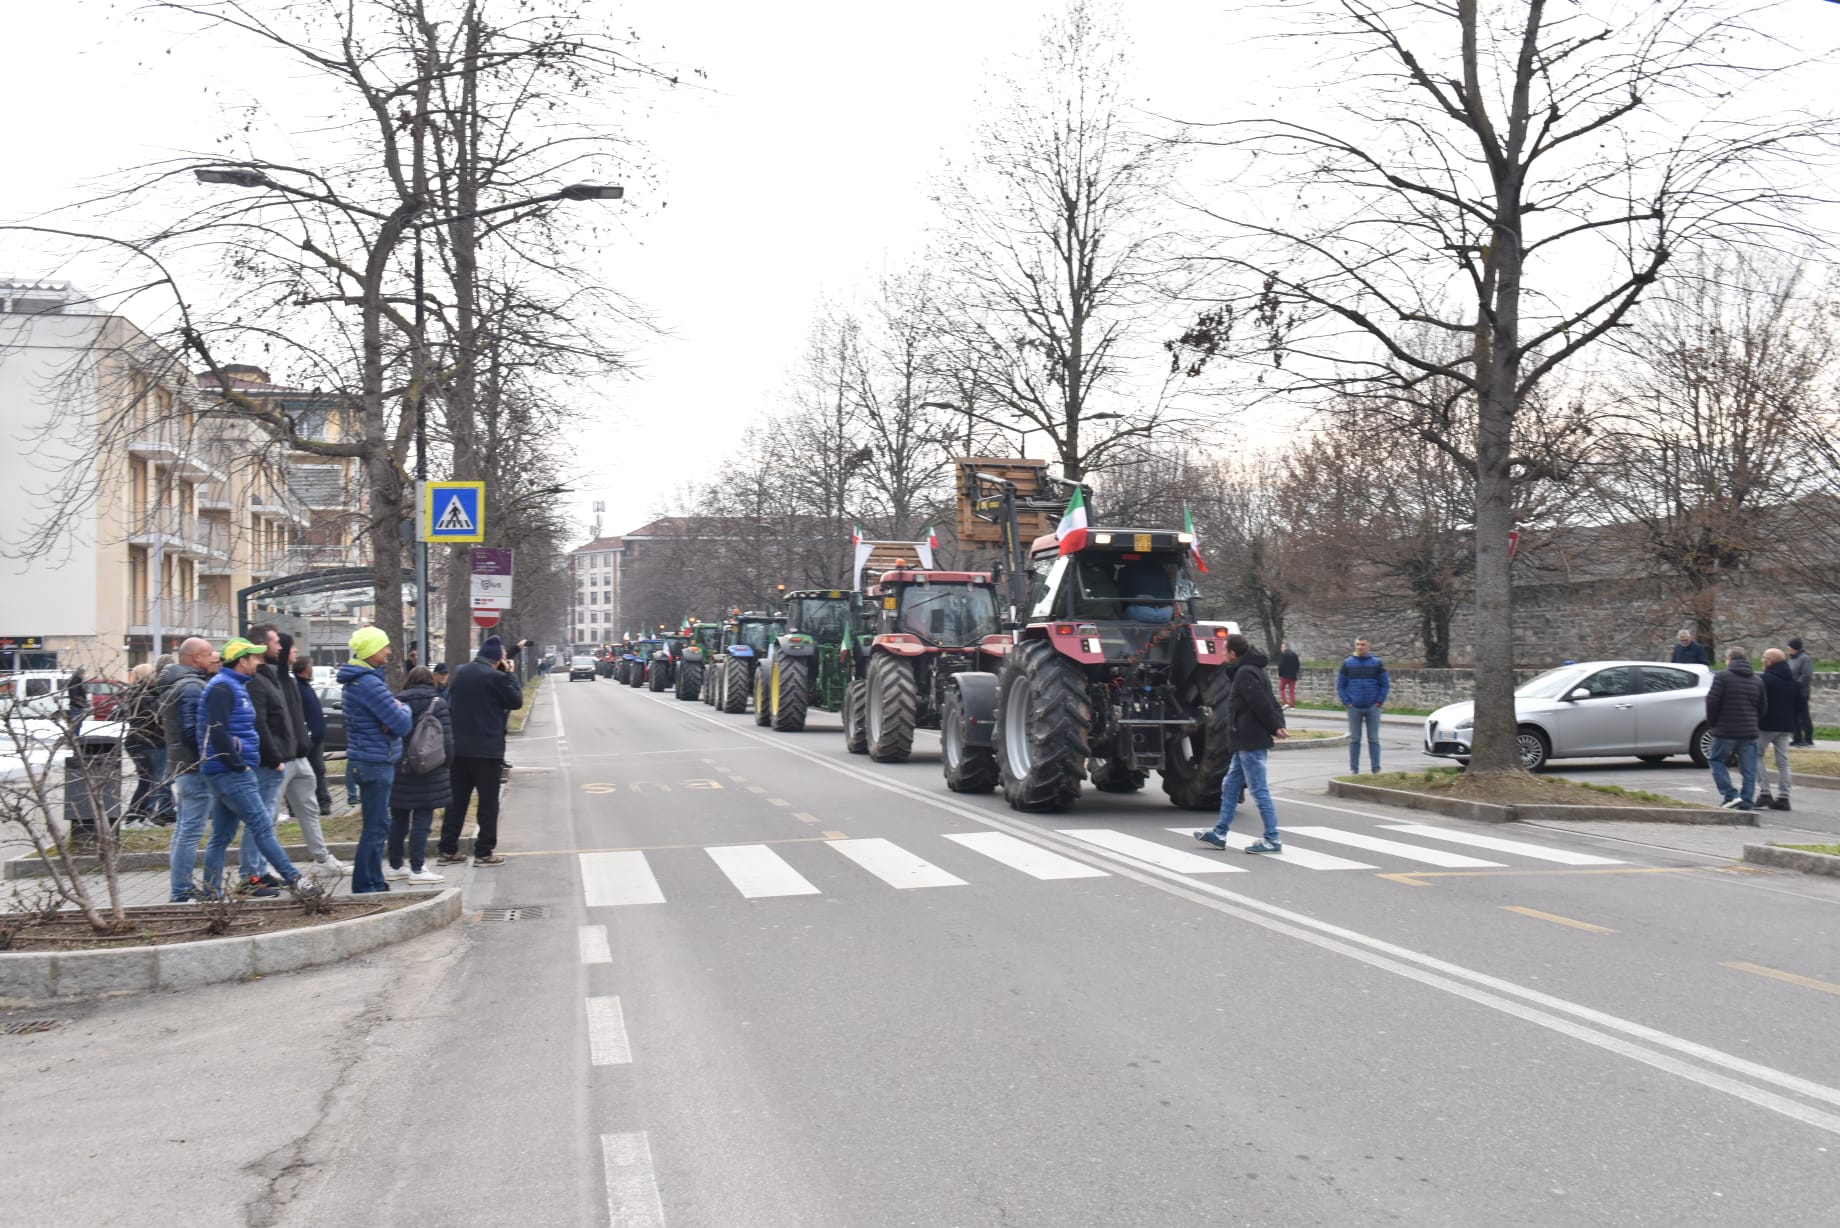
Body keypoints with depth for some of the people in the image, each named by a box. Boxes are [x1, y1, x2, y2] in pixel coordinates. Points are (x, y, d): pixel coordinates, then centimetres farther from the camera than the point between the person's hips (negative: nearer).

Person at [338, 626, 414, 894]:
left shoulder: (359, 679, 12)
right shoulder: (369, 684, -21)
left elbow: (388, 709, 15)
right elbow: (403, 724, -21)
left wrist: (397, 712, -8)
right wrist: (404, 710, 1)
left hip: (372, 761, 11)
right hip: (375, 763, -11)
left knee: (377, 826, 18)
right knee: (376, 827, -5)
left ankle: (375, 883, 26)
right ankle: (364, 887, 0)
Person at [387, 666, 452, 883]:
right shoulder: (437, 703, -6)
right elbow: (446, 739, -9)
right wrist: (447, 760, 5)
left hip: (398, 769, 5)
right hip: (427, 771, -4)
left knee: (398, 819, 13)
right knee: (422, 820, -2)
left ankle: (395, 865, 20)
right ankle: (417, 869, -4)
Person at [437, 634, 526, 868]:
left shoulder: (460, 672, 7)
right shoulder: (496, 677, -14)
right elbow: (517, 700, -4)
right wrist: (510, 675, 3)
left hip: (458, 748, 7)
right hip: (487, 750, -7)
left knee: (457, 800, 12)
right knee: (488, 802, 2)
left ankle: (448, 850, 15)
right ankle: (484, 852, 4)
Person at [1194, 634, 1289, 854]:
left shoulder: (1246, 673, -16)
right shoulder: (1253, 670, 16)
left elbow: (1262, 705, -20)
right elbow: (1270, 704, 14)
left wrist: (1274, 727, -6)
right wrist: (1278, 726, 2)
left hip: (1250, 742, -11)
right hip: (1246, 742, 11)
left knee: (1259, 790, -5)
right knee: (1230, 786, 15)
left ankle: (1272, 839, 0)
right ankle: (1219, 834, 21)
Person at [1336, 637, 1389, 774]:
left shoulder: (1377, 663, 3)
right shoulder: (1347, 664, 4)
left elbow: (1385, 684, 3)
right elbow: (1340, 686, 5)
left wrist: (1379, 702, -5)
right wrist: (1346, 703, -4)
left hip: (1372, 708, 0)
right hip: (1354, 708, 0)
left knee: (1373, 739, 3)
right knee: (1354, 739, 3)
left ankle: (1376, 769, 7)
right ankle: (1354, 769, 7)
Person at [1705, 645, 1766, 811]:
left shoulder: (1722, 676, -7)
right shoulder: (1757, 680, 12)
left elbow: (1712, 701, -12)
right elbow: (1763, 707, 13)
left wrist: (1711, 723, 1)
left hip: (1725, 731, -4)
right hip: (1749, 732, 5)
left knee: (1717, 761, 9)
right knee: (1749, 769, 7)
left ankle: (1730, 795, -5)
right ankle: (1746, 803, 6)